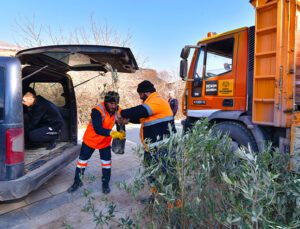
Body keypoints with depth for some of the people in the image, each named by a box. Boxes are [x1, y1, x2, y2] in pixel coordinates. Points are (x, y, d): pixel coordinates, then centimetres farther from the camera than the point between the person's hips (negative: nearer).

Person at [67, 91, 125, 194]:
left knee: (106, 162, 5)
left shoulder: (117, 111, -16)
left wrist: (121, 133, -23)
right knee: (82, 160, 12)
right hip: (90, 139, -3)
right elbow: (98, 129, -41)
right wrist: (112, 133, -55)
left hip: (105, 141, 3)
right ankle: (77, 182, 33)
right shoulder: (97, 110, -32)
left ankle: (105, 183, 26)